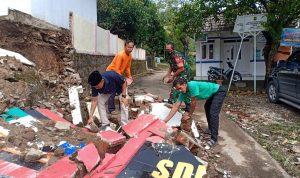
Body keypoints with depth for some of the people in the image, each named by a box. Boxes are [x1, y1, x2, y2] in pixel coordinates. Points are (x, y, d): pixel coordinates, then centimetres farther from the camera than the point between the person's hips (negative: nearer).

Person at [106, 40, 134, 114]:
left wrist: (129, 77, -3)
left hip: (118, 73, 8)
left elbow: (128, 67, 5)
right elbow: (116, 69, -29)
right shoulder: (120, 55, -29)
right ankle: (111, 109, -4)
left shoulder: (130, 56, -3)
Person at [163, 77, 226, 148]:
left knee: (213, 113, -18)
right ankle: (211, 129, 43)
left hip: (219, 91, -9)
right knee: (207, 108, 26)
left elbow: (193, 103, -25)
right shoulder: (183, 93, -8)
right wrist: (165, 120, -14)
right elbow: (175, 107, -10)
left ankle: (214, 138, -10)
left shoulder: (192, 85, -34)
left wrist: (189, 115, -10)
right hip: (213, 93, 9)